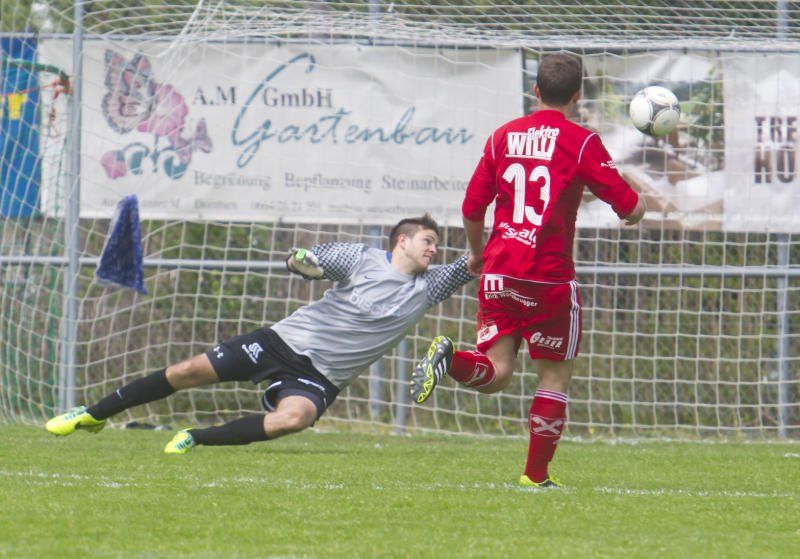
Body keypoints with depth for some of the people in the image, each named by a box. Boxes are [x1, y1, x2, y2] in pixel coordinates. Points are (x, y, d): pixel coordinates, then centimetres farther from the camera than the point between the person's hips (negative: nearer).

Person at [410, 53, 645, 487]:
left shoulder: (503, 136, 8)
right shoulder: (581, 142, -4)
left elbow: (472, 207, 11)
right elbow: (630, 208, -3)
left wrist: (477, 254, 29)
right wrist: (641, 203, 21)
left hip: (499, 273, 4)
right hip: (550, 278, -4)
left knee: (496, 373, 6)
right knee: (555, 376, 9)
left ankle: (448, 358, -25)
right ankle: (536, 476, 9)